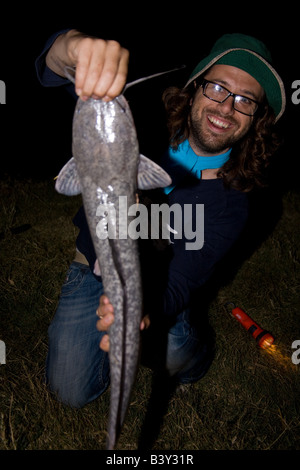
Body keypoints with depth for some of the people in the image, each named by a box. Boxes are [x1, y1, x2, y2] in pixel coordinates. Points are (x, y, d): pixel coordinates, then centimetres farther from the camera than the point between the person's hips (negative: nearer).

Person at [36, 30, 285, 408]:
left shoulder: (230, 203, -21)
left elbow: (180, 281, -28)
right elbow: (54, 67, -32)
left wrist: (143, 312, -53)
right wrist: (77, 47, -59)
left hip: (159, 286, 0)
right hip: (97, 267, 1)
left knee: (180, 361, -29)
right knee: (73, 392, -1)